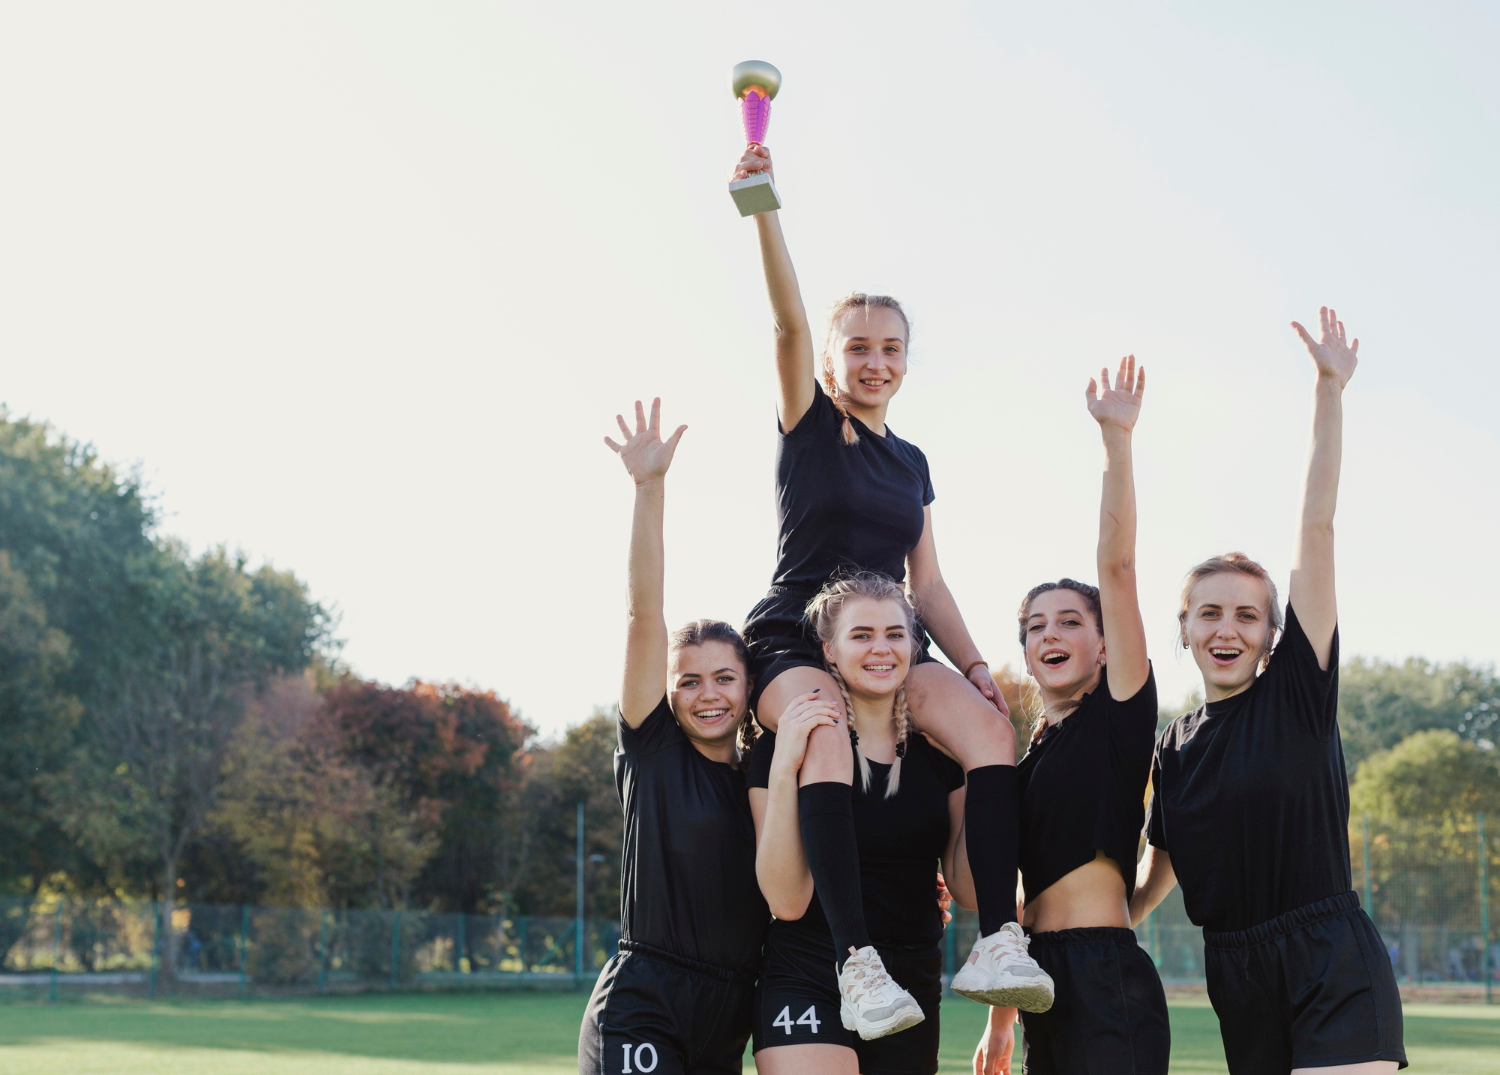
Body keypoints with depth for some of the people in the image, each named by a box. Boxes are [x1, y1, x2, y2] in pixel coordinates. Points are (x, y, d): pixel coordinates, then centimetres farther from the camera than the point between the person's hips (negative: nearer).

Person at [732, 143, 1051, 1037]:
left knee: (991, 728, -25)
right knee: (825, 735, -38)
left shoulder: (912, 463, 20)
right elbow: (790, 322, -10)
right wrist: (764, 208, -25)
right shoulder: (807, 424, 6)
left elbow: (928, 584, 18)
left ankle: (997, 943, -34)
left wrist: (976, 665, 3)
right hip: (796, 640, -5)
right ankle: (857, 957, -44)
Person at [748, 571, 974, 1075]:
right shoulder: (791, 746, -6)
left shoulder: (938, 754, 6)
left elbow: (968, 890, 1)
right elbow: (788, 899, -14)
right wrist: (782, 769, -22)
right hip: (808, 986, -4)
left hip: (911, 994, 4)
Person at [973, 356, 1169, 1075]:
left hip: (1106, 981, -7)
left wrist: (1117, 440, -14)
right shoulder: (1027, 753, 19)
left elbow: (1117, 566, -9)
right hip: (1046, 983, 8)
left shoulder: (1120, 709, 1)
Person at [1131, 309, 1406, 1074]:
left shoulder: (1299, 687, -1)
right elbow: (1159, 869, 23)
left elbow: (1316, 529, -4)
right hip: (1237, 976, 5)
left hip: (1331, 967, -5)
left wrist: (1330, 393, -6)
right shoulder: (1173, 746, 11)